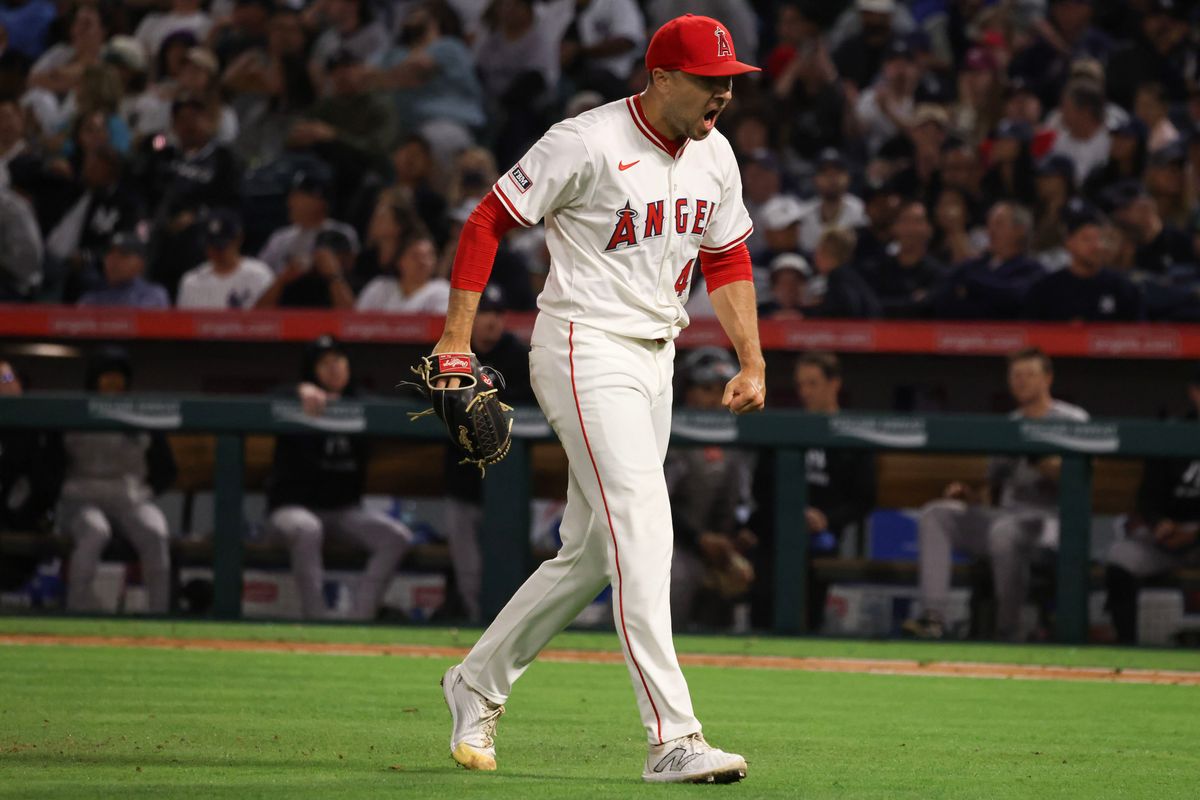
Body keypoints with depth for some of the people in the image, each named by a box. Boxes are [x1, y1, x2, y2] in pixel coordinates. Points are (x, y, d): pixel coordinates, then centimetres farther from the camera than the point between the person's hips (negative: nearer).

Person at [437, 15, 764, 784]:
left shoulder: (714, 156, 8)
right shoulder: (588, 143, -15)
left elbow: (727, 258, 19)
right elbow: (489, 221, -10)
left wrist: (753, 361, 8)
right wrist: (457, 339, -15)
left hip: (654, 360, 8)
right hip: (587, 352, -8)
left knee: (592, 553, 13)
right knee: (641, 528, -19)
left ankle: (480, 683, 31)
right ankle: (672, 739, -25)